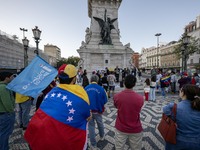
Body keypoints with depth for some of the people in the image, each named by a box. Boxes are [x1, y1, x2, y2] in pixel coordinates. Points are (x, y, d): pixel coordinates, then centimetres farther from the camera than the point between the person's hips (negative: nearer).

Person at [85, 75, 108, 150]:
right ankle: (102, 136, 52)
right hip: (98, 110, 0)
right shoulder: (101, 89, -16)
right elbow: (105, 101, -11)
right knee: (100, 124, 26)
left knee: (91, 126, 17)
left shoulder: (85, 88, -11)